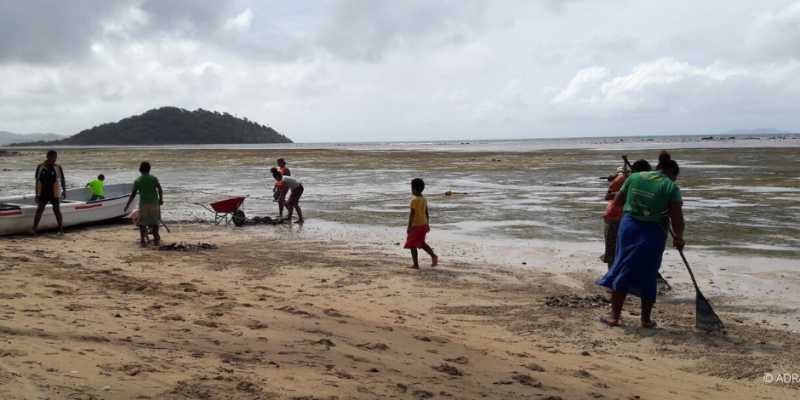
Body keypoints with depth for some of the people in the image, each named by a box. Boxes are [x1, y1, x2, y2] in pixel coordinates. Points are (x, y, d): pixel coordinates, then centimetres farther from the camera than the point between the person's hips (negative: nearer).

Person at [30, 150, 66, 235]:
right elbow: (37, 180, 7)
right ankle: (34, 229, -10)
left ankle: (61, 230, 16)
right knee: (39, 210, -8)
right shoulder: (40, 167, 1)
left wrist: (64, 191, -11)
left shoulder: (58, 168, -3)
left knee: (57, 211, 6)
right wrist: (37, 194, 8)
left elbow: (62, 180, 0)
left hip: (54, 194, -1)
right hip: (42, 193, 1)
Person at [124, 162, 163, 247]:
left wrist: (128, 205, 11)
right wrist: (161, 199, 1)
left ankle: (143, 241, -10)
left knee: (142, 222, 0)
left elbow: (133, 194, 4)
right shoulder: (154, 178, 5)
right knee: (154, 221, 10)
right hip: (154, 202, 1)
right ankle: (156, 240, 15)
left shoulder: (137, 181, 5)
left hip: (143, 203, -1)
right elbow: (159, 188, -7)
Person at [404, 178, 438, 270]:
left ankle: (416, 265, 1)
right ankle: (433, 255, 7)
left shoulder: (414, 200, -16)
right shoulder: (424, 199, 7)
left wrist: (409, 227, -19)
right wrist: (427, 224, 22)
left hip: (416, 226, -8)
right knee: (421, 243, 22)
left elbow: (412, 214, -20)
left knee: (412, 245, 2)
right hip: (424, 224, 8)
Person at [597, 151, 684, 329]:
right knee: (648, 277, 11)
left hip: (629, 227, 2)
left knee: (622, 271, 11)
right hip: (653, 234, -2)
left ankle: (614, 316, 13)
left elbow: (617, 201, 10)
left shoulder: (634, 177, 5)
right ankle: (646, 320, 21)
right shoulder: (671, 187, -5)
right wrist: (679, 238, 7)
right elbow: (677, 219, -9)